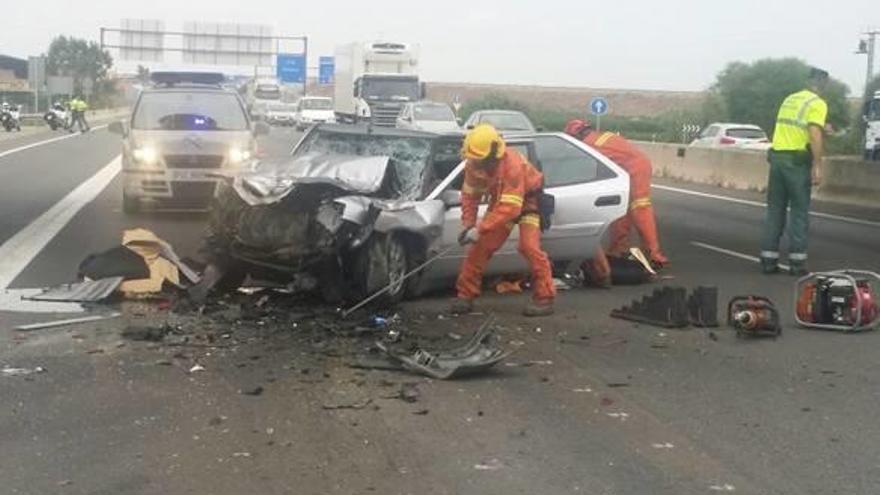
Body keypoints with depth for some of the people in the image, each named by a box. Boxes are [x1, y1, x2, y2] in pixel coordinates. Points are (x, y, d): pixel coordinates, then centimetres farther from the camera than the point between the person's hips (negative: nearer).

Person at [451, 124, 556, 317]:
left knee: (529, 246, -21)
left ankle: (545, 299, -13)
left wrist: (480, 229, -42)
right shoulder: (473, 163, -19)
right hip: (500, 198, 6)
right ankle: (465, 296, 7)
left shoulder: (512, 165, -39)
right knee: (480, 245, 0)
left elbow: (510, 207, -41)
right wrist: (468, 224, -16)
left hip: (527, 198, -6)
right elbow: (470, 194, -4)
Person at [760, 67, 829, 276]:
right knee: (799, 211, 2)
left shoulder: (789, 99, 17)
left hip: (776, 156, 6)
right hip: (797, 161, -6)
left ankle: (768, 259, 10)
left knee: (775, 209, 10)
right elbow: (815, 133, -19)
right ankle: (797, 261, 2)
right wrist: (817, 164, -20)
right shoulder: (818, 104, -6)